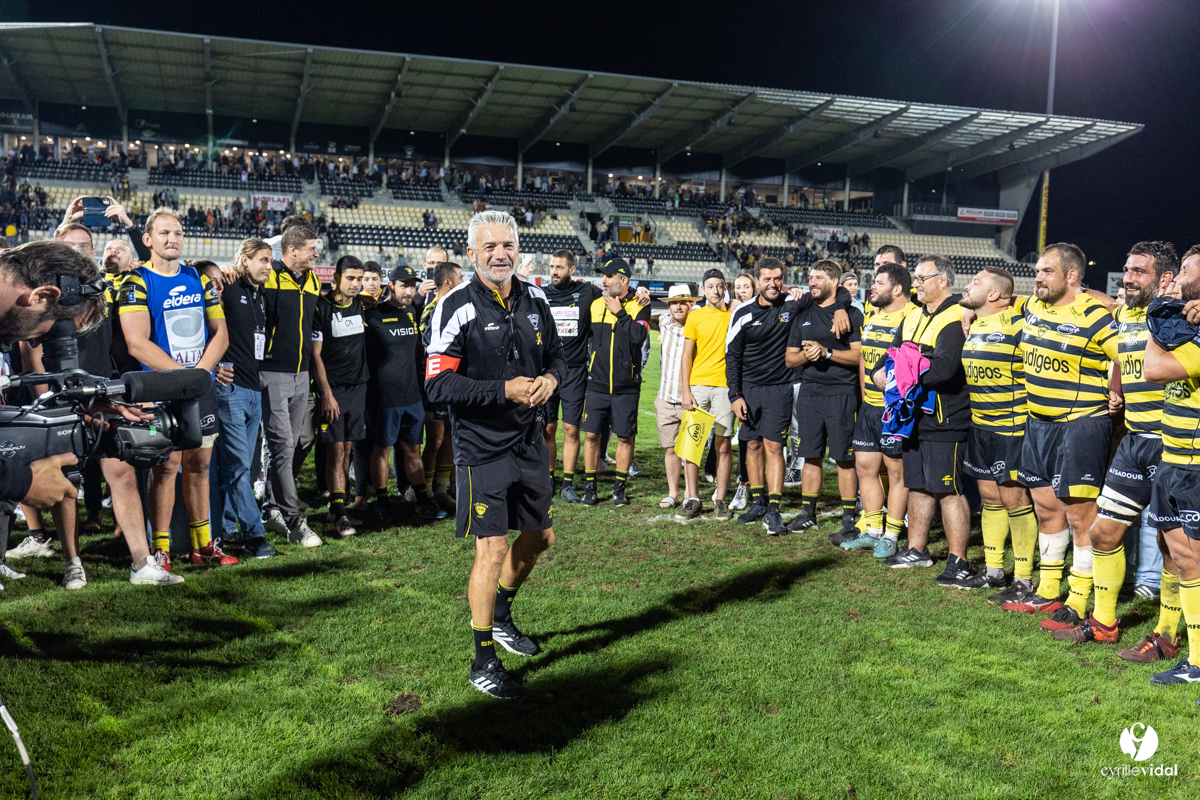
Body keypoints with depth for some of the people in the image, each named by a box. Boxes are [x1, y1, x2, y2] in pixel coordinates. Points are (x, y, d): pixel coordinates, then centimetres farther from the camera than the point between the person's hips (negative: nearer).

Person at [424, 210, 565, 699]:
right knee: (492, 548, -5)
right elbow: (438, 384, -18)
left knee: (539, 537, 17)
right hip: (482, 447, -7)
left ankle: (500, 616, 43)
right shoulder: (456, 308, -14)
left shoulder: (534, 301, 5)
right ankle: (483, 661, 12)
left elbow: (556, 355, 17)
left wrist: (550, 378, -7)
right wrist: (505, 389, -25)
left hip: (530, 442, 7)